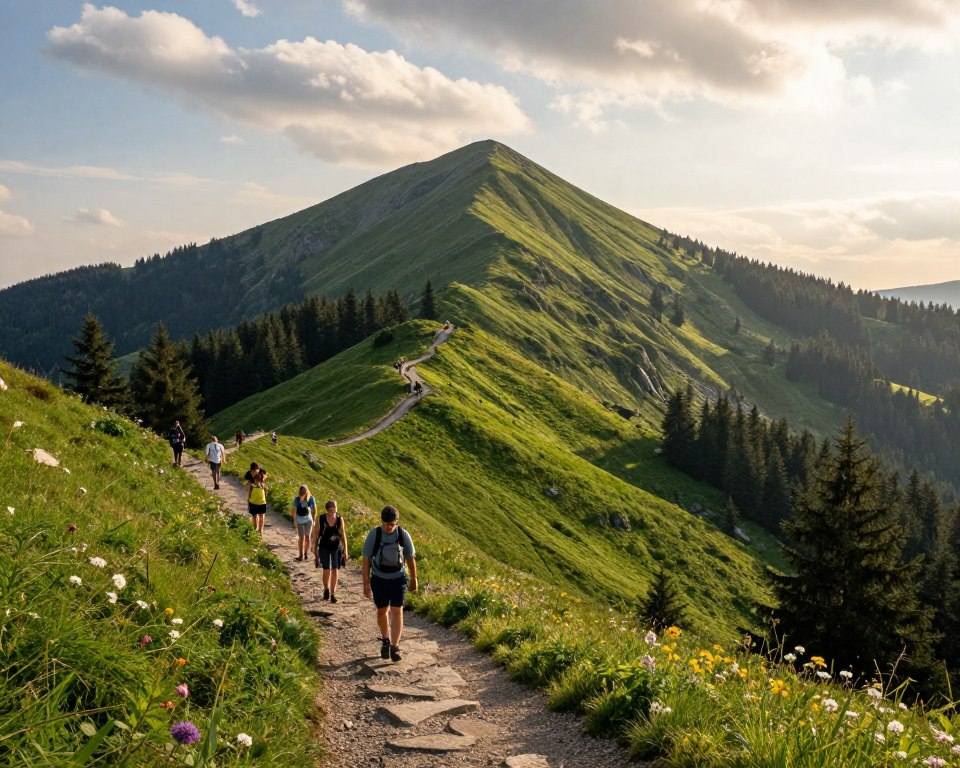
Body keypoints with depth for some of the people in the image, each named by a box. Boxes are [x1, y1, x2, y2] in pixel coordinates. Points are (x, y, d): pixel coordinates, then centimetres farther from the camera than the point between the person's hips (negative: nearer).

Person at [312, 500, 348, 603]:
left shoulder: (340, 519, -6)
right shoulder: (320, 519, -10)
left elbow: (343, 536, 1)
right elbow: (316, 535, -2)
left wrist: (345, 551, 2)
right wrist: (315, 550, 1)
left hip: (337, 548, 1)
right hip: (324, 548, -1)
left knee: (335, 571, 0)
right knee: (327, 570, 3)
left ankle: (333, 594, 11)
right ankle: (326, 589, 31)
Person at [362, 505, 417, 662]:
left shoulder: (403, 535, -11)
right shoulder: (374, 535, -14)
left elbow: (410, 557, 1)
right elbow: (366, 559, -10)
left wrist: (414, 579, 7)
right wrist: (366, 583, -11)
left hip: (398, 578, 0)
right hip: (379, 579, 0)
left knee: (397, 611, -7)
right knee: (382, 611, 13)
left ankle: (395, 647, -4)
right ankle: (385, 641, 34)